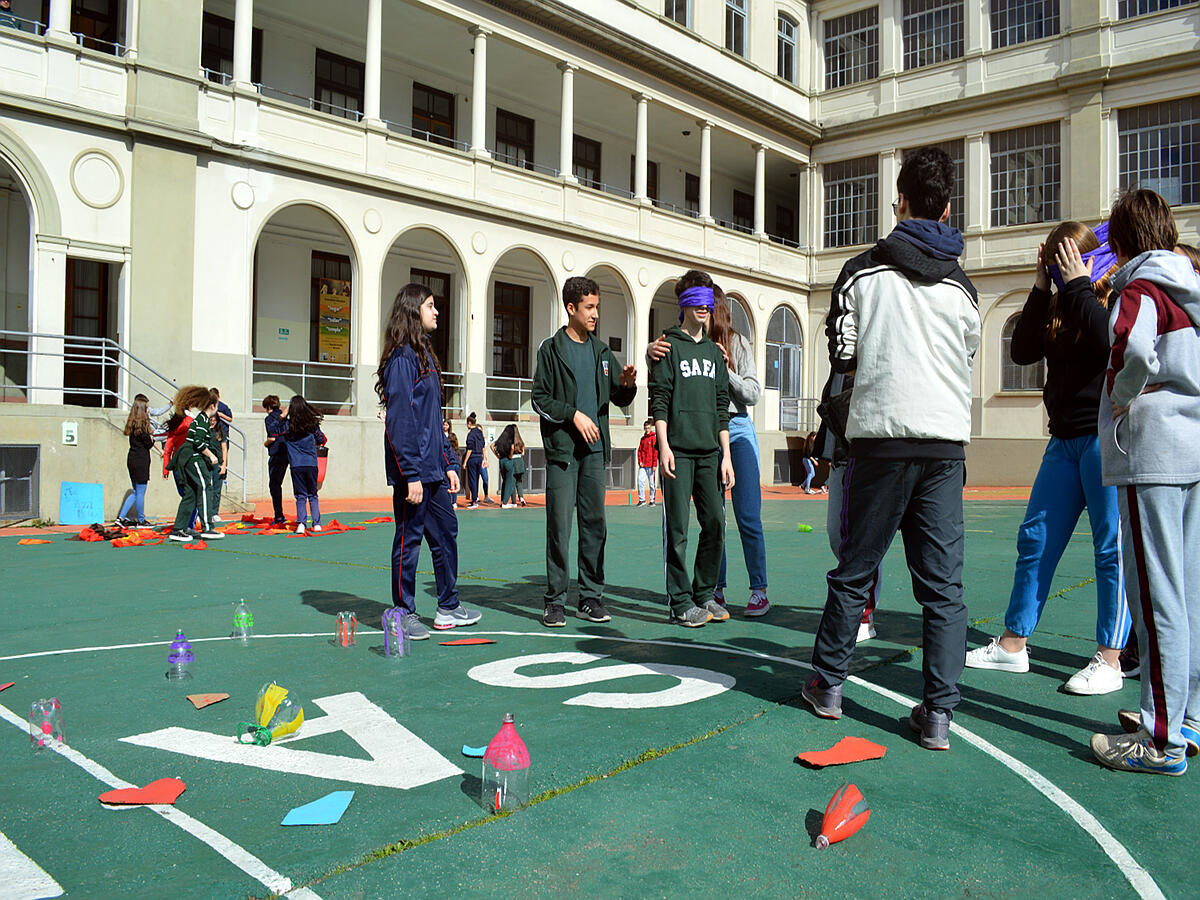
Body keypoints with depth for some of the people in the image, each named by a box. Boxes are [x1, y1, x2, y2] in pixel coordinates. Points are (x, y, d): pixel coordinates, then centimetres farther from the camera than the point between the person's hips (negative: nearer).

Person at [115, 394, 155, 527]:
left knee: (136, 492, 16)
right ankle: (141, 520, 10)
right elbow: (148, 444, -14)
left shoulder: (132, 423, 12)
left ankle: (121, 517, 13)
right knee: (140, 492, 1)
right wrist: (151, 439, 6)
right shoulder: (142, 424, -15)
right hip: (141, 460, -9)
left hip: (132, 459, 9)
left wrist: (149, 437, 1)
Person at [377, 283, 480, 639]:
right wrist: (411, 474, -20)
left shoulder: (424, 354, 17)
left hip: (433, 467, 9)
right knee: (409, 538, 0)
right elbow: (400, 419, -18)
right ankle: (404, 614, 12)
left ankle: (449, 607, 23)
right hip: (413, 467, -9)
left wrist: (449, 463, 16)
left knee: (446, 532, 13)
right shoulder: (402, 357, -12)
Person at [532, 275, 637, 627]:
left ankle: (591, 597, 14)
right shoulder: (551, 348, 2)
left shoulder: (601, 350, 15)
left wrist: (627, 384, -5)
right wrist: (573, 415, -14)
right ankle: (555, 600, 4)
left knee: (595, 524, 6)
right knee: (559, 525, -4)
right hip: (562, 450, -4)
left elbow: (620, 398, 16)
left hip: (596, 449, 4)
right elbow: (540, 399, -3)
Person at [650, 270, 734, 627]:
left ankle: (705, 594, 17)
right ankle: (680, 602, 4)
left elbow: (722, 406, 17)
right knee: (677, 527, -3)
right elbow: (659, 399, -4)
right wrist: (664, 446, -13)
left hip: (710, 451, 5)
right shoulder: (670, 346, 2)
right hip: (678, 450, -5)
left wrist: (726, 455, 11)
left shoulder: (714, 351, 18)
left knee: (715, 523, 4)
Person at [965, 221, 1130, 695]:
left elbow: (1110, 343, -22)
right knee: (1035, 540, 5)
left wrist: (1079, 285, -12)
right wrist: (1042, 288, 1)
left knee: (1112, 547, -3)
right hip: (1065, 438, 7)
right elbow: (1022, 352, 4)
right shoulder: (1058, 304, 16)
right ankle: (1013, 645, 13)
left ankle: (1109, 660, 5)